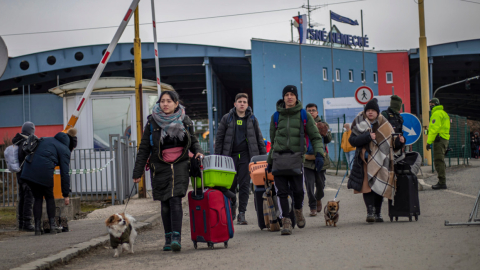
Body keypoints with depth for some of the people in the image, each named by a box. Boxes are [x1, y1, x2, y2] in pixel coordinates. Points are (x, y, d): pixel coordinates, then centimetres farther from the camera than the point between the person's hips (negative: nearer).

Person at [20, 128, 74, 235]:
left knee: (38, 198, 16)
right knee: (49, 197, 17)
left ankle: (37, 228, 11)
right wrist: (66, 195, 7)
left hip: (29, 170, 5)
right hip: (44, 172, -5)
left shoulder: (46, 140, 28)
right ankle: (52, 226, 14)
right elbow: (64, 173, 4)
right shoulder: (64, 150, 9)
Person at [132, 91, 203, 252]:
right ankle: (168, 238, 13)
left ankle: (176, 237, -18)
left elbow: (193, 140, 20)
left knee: (175, 201, -14)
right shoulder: (152, 122, 0)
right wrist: (137, 172, 1)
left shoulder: (184, 121, 5)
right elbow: (144, 149, 3)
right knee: (165, 204, 5)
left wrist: (198, 151, -2)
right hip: (160, 167, 1)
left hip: (180, 166, -1)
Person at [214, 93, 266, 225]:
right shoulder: (227, 118, 7)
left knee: (244, 185, -4)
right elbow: (219, 138, 7)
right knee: (230, 185, 1)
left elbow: (259, 139, 13)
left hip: (246, 156, 0)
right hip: (230, 156, 0)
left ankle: (241, 214, 0)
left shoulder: (252, 119, 9)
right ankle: (232, 206, 28)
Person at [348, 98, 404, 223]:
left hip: (381, 161, 2)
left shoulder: (385, 125, 8)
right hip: (365, 160, -2)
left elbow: (392, 143, 10)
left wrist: (399, 141, -11)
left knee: (379, 187, 3)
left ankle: (377, 213, 11)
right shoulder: (359, 124, 3)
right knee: (367, 186, -11)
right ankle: (370, 212, -10)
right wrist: (367, 137, -19)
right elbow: (352, 140, -8)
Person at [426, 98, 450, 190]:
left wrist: (429, 142, -18)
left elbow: (434, 129, -18)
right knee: (440, 161, 14)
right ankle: (442, 182, 16)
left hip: (439, 139, -10)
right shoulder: (444, 113, 23)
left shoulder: (436, 113, -9)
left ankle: (442, 183, -16)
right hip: (445, 139, 10)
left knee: (438, 161, -12)